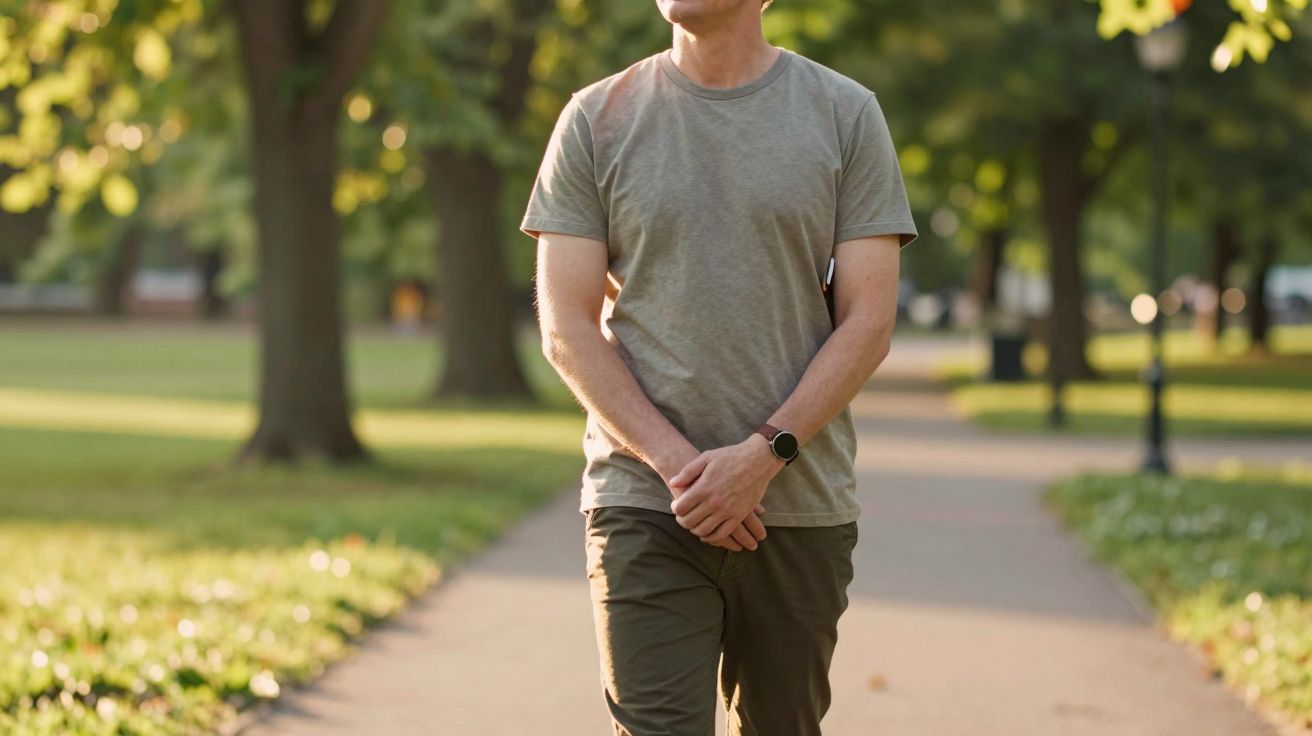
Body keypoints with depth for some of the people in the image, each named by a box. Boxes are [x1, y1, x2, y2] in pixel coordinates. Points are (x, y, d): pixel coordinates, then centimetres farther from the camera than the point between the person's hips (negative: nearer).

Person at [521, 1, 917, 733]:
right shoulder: (597, 119, 4)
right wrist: (676, 464, -12)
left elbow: (869, 323, -1)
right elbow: (567, 329, 0)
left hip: (800, 503, 1)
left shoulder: (847, 114, 3)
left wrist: (764, 455, -13)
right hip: (644, 505, -1)